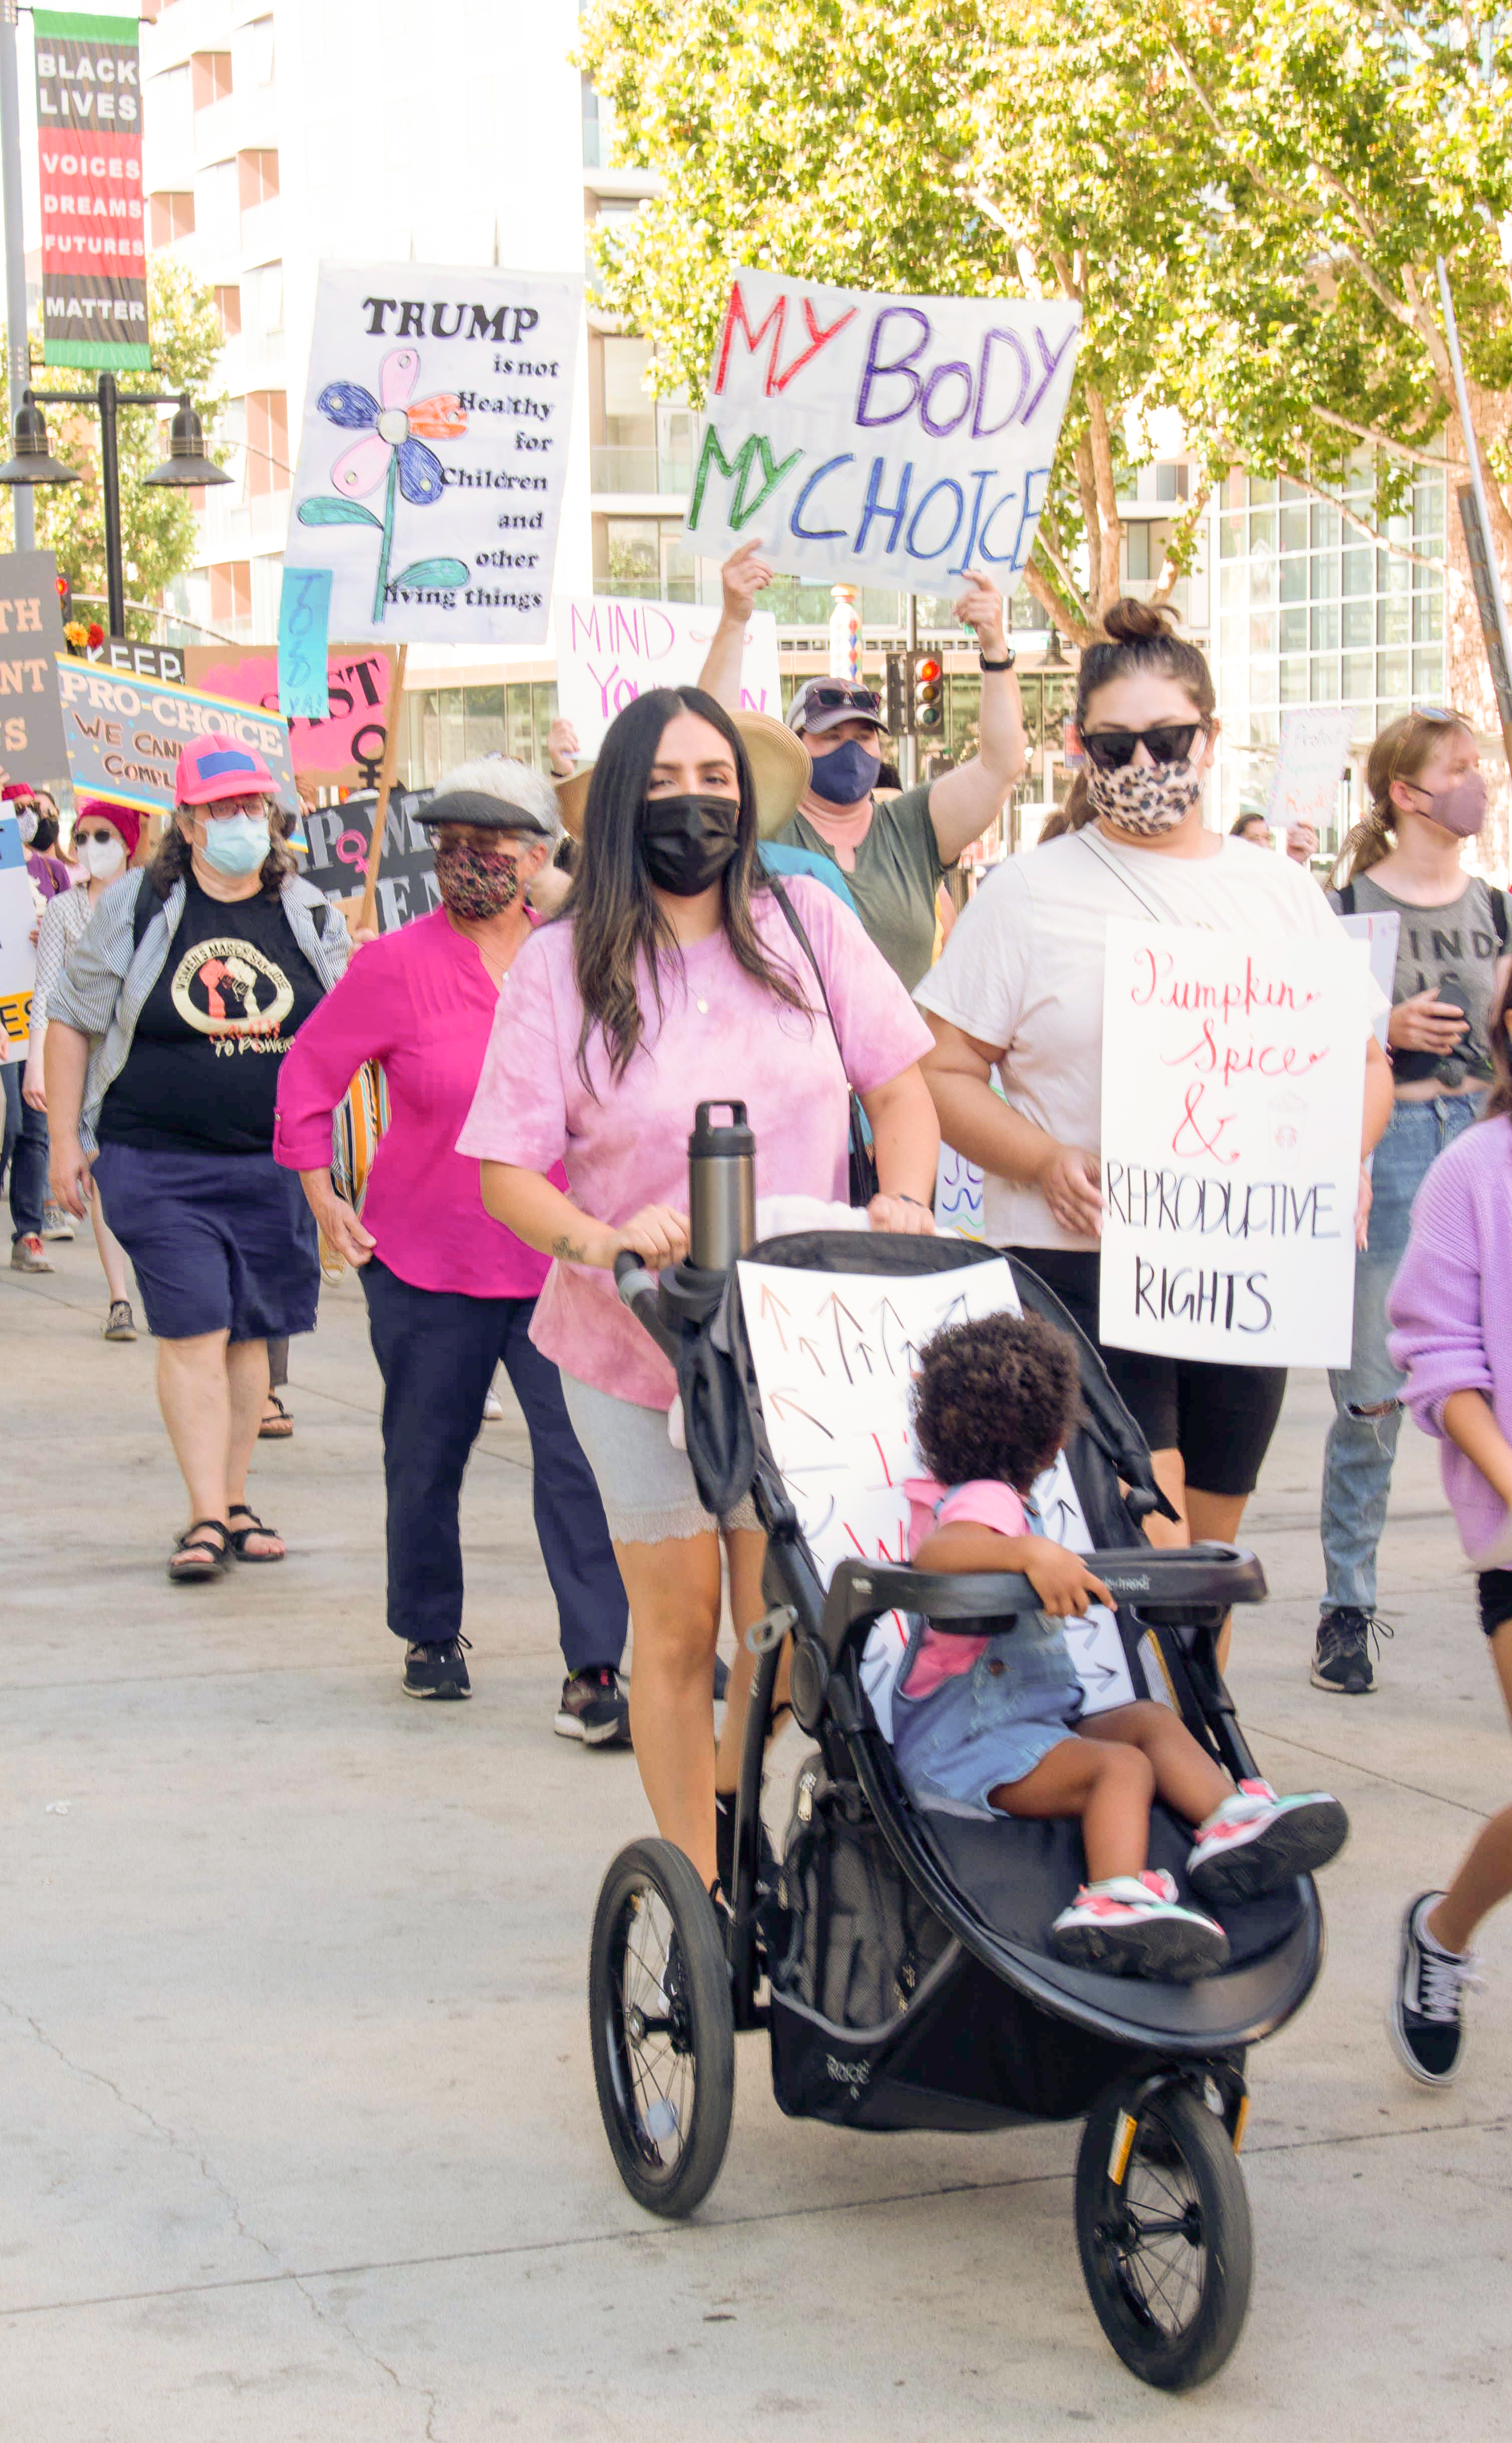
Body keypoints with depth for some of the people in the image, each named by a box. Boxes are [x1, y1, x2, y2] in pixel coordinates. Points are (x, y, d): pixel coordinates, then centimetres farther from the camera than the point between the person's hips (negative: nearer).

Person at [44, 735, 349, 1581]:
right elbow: (72, 1019, 5)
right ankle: (206, 1519, -8)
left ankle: (234, 1503, 21)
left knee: (250, 1331, 9)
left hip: (274, 1162, 3)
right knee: (192, 1331, -10)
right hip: (158, 1161, -3)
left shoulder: (310, 914, 5)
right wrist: (66, 1139, 2)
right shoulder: (138, 908, -2)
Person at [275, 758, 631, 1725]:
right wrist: (325, 1202, 1)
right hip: (427, 1263, 0)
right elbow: (307, 1078, 3)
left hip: (561, 1262, 0)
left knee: (584, 1456, -11)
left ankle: (594, 1673, -8)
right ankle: (431, 1635, 33)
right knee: (426, 1459, 12)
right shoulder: (396, 966, -6)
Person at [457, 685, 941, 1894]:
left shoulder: (805, 924, 2)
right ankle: (694, 1883, 19)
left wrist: (902, 1202, -11)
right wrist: (602, 1238, -23)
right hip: (636, 1348, -1)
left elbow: (901, 1084, 7)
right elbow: (506, 1170, -5)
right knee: (679, 1624, 5)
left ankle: (738, 1806, 30)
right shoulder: (561, 966, -4)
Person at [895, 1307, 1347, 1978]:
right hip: (961, 1746, -11)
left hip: (1029, 1720, 11)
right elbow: (932, 1553, -41)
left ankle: (1232, 1821, -8)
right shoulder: (986, 1501, -19)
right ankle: (1116, 1900, -44)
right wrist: (1031, 1554, -53)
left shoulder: (980, 1498, 16)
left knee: (1153, 1721, 6)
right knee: (1121, 1765, -27)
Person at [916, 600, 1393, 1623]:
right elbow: (941, 1074, -1)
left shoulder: (1281, 891, 12)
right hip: (1080, 1267, -4)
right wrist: (1048, 1163, -18)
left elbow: (1364, 1065, 16)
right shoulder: (1028, 895, 2)